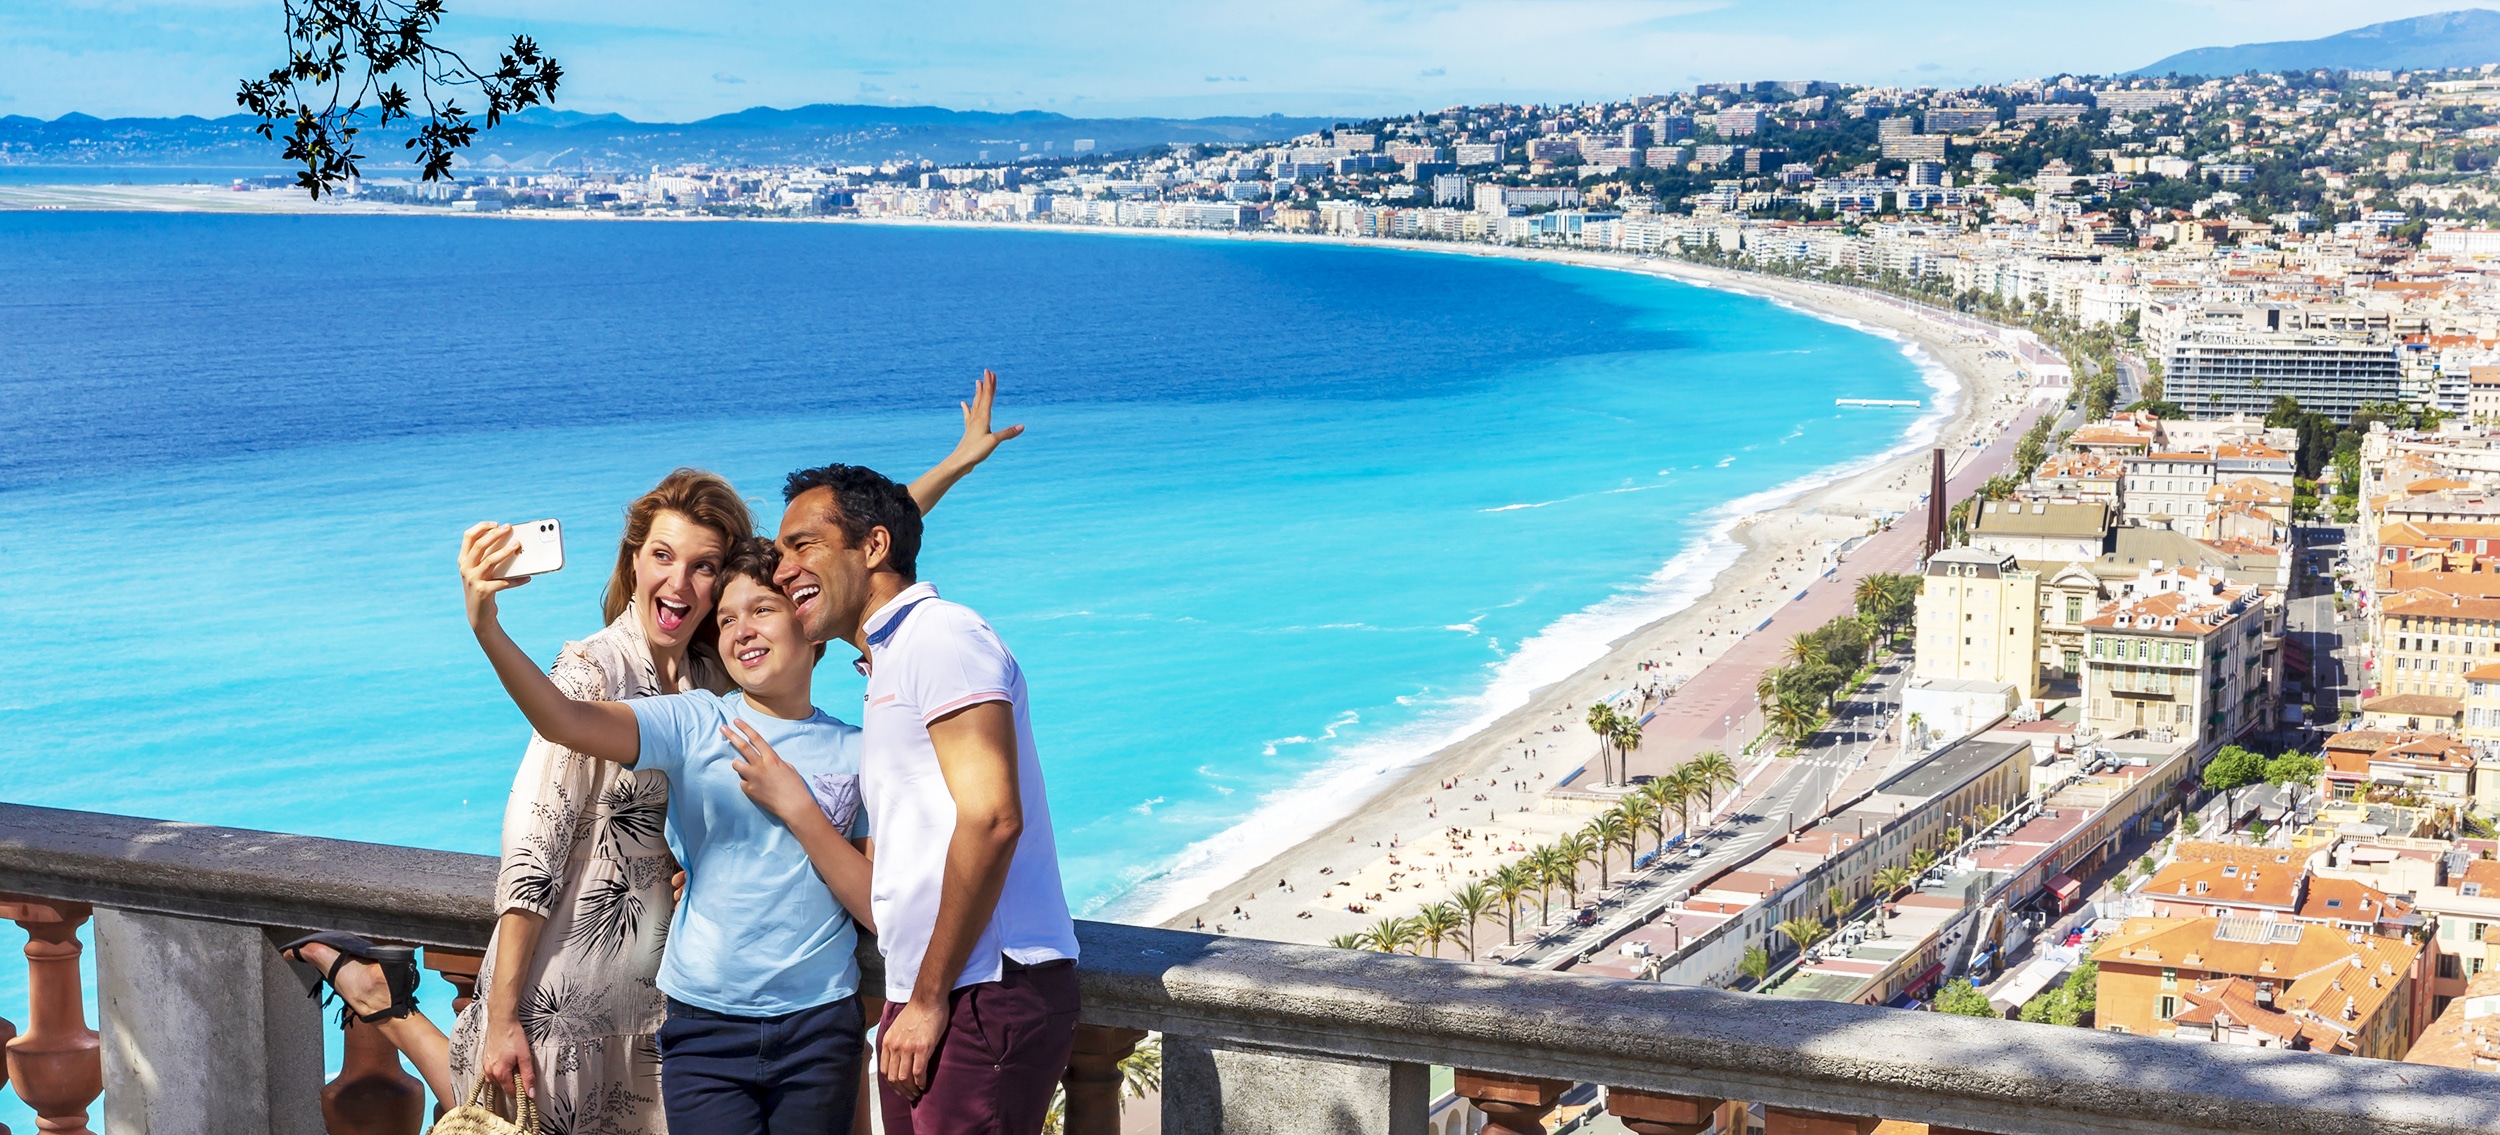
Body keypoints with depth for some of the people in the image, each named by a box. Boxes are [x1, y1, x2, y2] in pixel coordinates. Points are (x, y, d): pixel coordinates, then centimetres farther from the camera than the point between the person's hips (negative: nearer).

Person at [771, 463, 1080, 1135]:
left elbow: (992, 818, -19)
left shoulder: (941, 636, -7)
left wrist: (929, 999, -16)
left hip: (985, 1002, -9)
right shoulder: (889, 666, 23)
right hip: (923, 1005, 9)